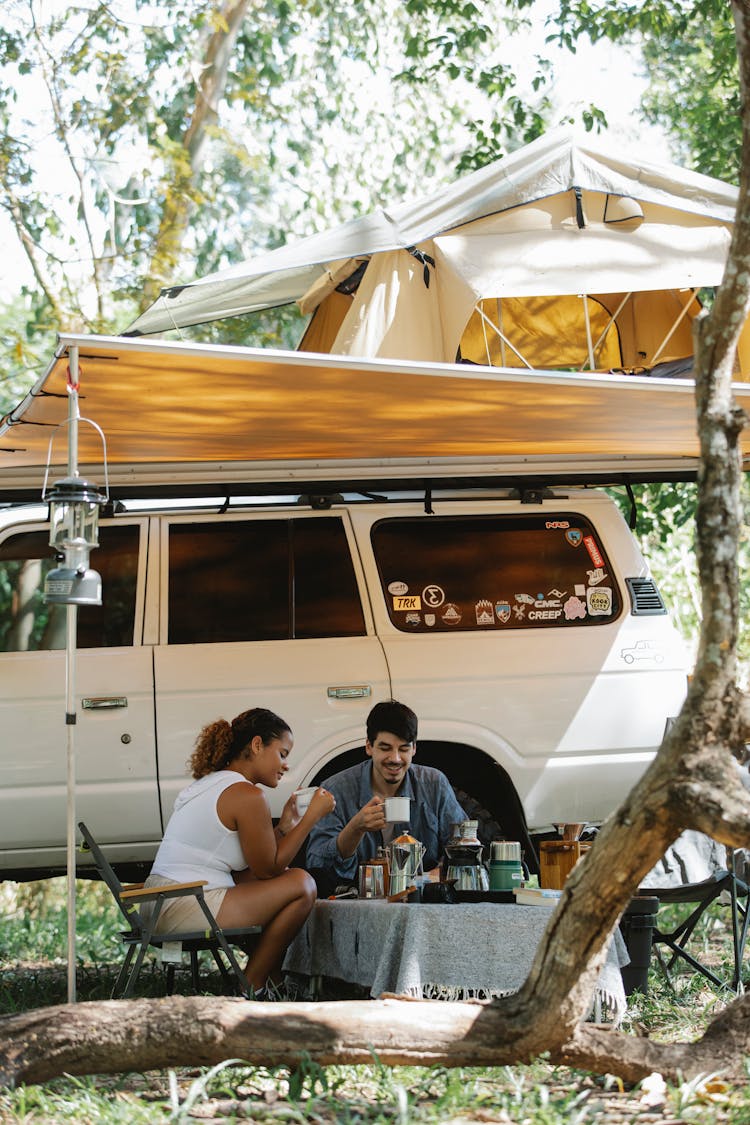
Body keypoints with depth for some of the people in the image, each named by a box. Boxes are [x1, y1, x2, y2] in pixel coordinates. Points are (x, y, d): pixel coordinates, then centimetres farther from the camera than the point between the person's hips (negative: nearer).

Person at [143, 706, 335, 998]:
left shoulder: (206, 784, 20)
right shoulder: (247, 795, -11)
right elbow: (269, 868, -5)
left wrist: (283, 828, 16)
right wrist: (312, 815, -2)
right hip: (188, 910, -11)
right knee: (301, 884, -7)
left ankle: (272, 984, 21)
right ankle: (250, 989, 2)